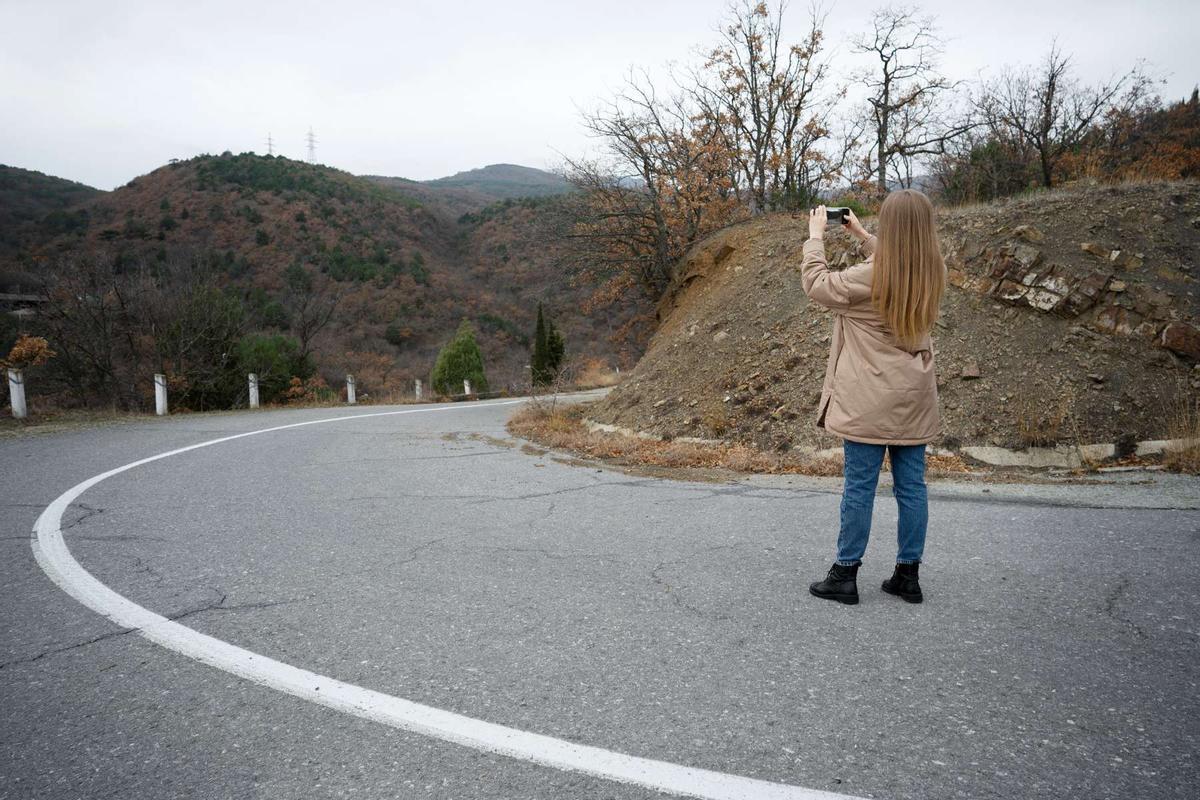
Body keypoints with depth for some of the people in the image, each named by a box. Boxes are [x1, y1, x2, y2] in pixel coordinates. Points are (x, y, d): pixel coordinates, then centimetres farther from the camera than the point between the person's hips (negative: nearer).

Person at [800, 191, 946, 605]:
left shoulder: (870, 277, -17)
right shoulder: (932, 273, 2)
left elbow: (816, 283, -3)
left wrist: (815, 235, 8)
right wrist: (860, 235, 26)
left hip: (870, 401, -6)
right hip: (913, 399, 6)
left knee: (859, 486, 1)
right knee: (911, 486, 10)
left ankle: (845, 574, 11)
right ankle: (908, 574, 20)